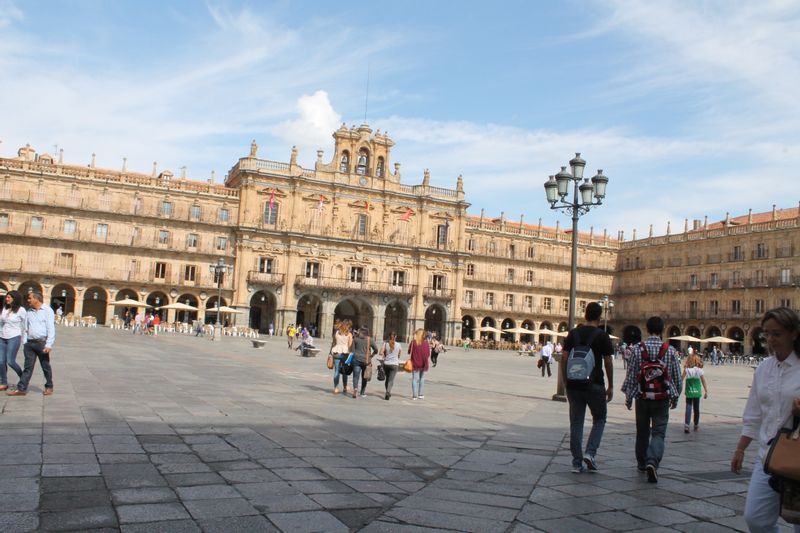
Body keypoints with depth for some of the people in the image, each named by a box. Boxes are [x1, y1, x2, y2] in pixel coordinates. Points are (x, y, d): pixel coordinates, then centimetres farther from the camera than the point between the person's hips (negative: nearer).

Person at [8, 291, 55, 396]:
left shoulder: (47, 310, -5)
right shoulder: (29, 312, 12)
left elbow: (51, 329, -11)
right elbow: (25, 329, 16)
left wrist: (48, 345, -16)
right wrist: (24, 343, 10)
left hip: (42, 343, -5)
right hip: (30, 343, 5)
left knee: (46, 367, 6)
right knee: (28, 367, 4)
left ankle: (49, 387, 18)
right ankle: (21, 389, 3)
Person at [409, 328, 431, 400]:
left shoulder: (413, 342, -9)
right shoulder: (426, 343, -7)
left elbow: (409, 351, -2)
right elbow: (428, 354, -1)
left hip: (415, 363, -1)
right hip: (423, 364, 1)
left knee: (415, 379, 4)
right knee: (422, 378, 15)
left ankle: (414, 395, 0)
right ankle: (420, 394, 18)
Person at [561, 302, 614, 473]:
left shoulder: (573, 333, 5)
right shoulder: (602, 336, -4)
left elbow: (564, 358, 3)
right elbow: (608, 362, -3)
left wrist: (565, 382, 11)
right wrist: (610, 386, 7)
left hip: (574, 384, 3)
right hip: (594, 385, -3)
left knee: (576, 422, 8)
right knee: (599, 419, 15)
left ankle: (577, 462, 9)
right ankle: (590, 452, -1)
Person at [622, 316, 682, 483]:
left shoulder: (637, 349, -7)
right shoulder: (670, 350, -5)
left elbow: (630, 376, -4)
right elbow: (677, 377, 1)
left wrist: (628, 397, 7)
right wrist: (675, 397, 14)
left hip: (642, 398, 1)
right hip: (662, 400, -1)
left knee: (642, 432, 17)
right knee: (658, 433, 2)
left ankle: (642, 463, 31)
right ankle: (652, 461, -20)